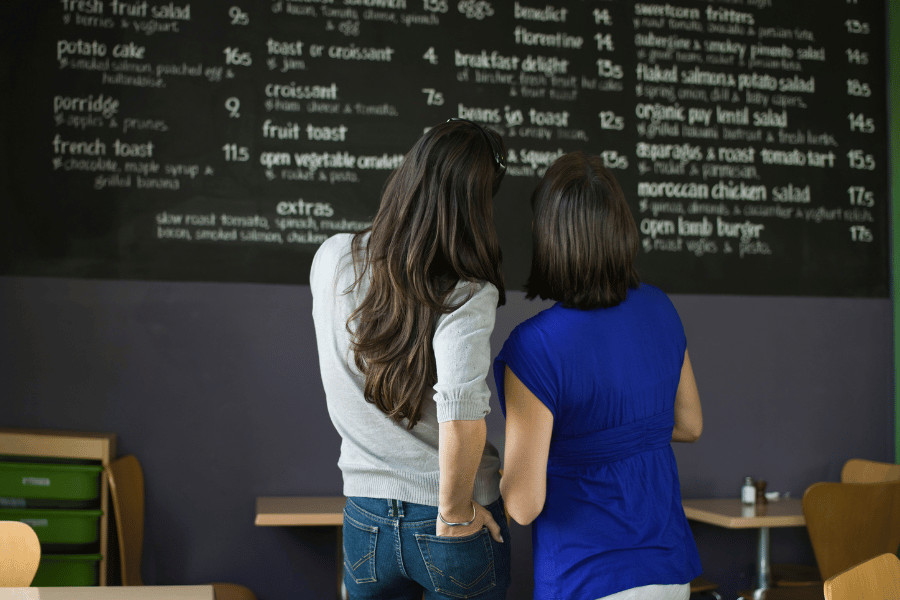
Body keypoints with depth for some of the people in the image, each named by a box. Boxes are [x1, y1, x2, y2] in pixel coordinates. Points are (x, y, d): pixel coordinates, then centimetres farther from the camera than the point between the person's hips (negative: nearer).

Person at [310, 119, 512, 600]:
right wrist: (455, 513, -19)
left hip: (365, 523, 3)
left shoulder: (332, 259, -6)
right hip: (451, 533, -3)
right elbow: (461, 417, -35)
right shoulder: (467, 297, -20)